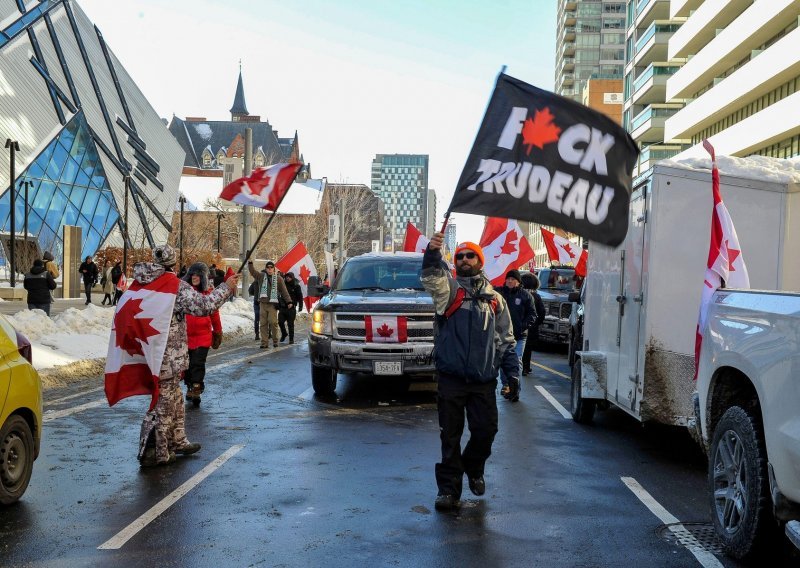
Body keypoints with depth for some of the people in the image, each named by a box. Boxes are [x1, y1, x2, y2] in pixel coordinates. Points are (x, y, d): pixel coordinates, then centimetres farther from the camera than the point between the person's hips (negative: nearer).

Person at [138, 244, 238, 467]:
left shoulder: (140, 283, 6)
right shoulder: (175, 286, -17)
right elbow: (203, 306, -21)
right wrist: (226, 287, -10)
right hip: (168, 357, -8)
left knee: (175, 399, 22)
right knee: (163, 403, 2)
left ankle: (177, 442, 34)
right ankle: (153, 453, 8)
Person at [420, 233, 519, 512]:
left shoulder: (494, 298, 13)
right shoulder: (448, 288, 4)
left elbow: (505, 338, 15)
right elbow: (431, 277, -20)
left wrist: (512, 371, 8)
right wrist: (433, 252, -39)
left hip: (484, 380, 2)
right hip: (451, 377, -2)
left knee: (486, 431, 4)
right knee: (450, 436, 3)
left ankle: (473, 468, 33)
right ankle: (449, 488, 14)